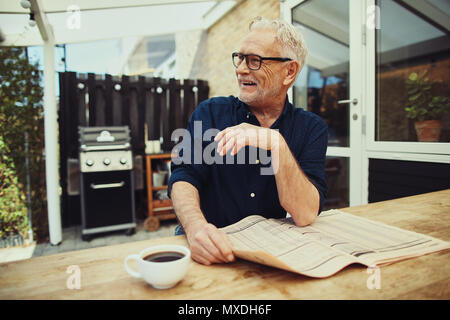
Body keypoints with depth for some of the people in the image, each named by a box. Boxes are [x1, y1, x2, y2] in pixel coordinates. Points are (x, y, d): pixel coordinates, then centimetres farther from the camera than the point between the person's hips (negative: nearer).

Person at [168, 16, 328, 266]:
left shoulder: (312, 128, 0)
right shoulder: (210, 112, 2)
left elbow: (305, 215, -11)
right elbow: (183, 177, -10)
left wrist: (277, 144, -23)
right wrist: (195, 225, -30)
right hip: (211, 249, 2)